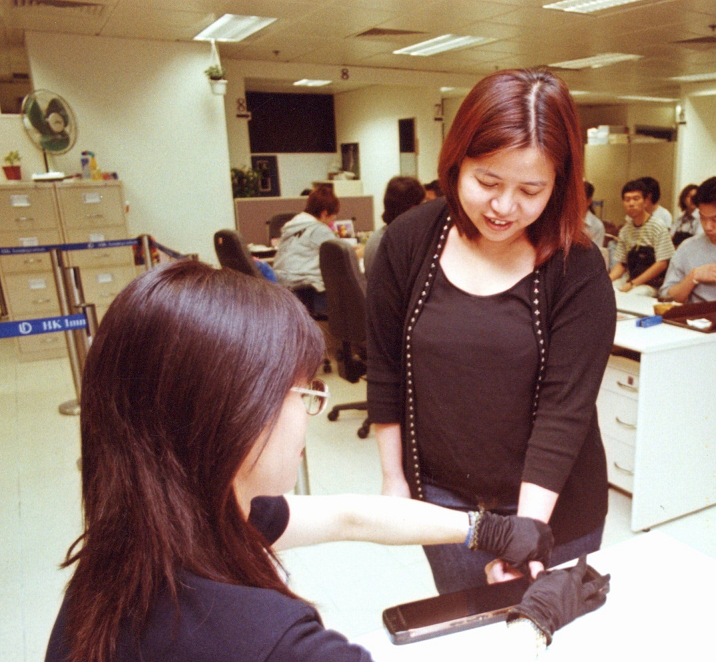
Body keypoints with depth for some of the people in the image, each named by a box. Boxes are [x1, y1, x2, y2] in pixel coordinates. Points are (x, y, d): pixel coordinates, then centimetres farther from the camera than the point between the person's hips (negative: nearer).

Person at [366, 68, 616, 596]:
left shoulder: (578, 270, -15)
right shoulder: (408, 241, -9)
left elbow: (565, 408, -17)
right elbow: (385, 370, -2)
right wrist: (393, 476, 3)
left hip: (550, 504, -1)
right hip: (441, 495, 2)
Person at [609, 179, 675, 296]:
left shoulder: (658, 229, -7)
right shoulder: (625, 230, 9)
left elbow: (662, 264, -12)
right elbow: (621, 264, 11)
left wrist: (633, 284, -17)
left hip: (651, 284, -5)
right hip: (629, 280, 5)